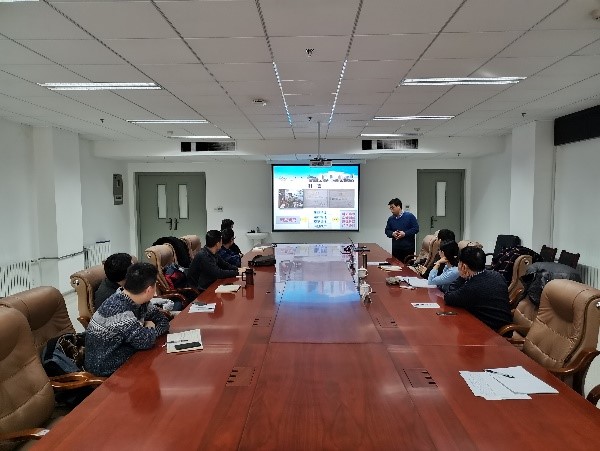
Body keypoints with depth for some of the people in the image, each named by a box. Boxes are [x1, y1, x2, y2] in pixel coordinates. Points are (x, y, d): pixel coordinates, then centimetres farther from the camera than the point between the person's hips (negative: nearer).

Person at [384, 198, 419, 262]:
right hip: (395, 249, 4)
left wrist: (405, 234, -16)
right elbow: (387, 230, 15)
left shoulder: (409, 216, -3)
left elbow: (416, 228, -5)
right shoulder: (391, 219, 8)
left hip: (408, 248, -3)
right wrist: (392, 234, -7)